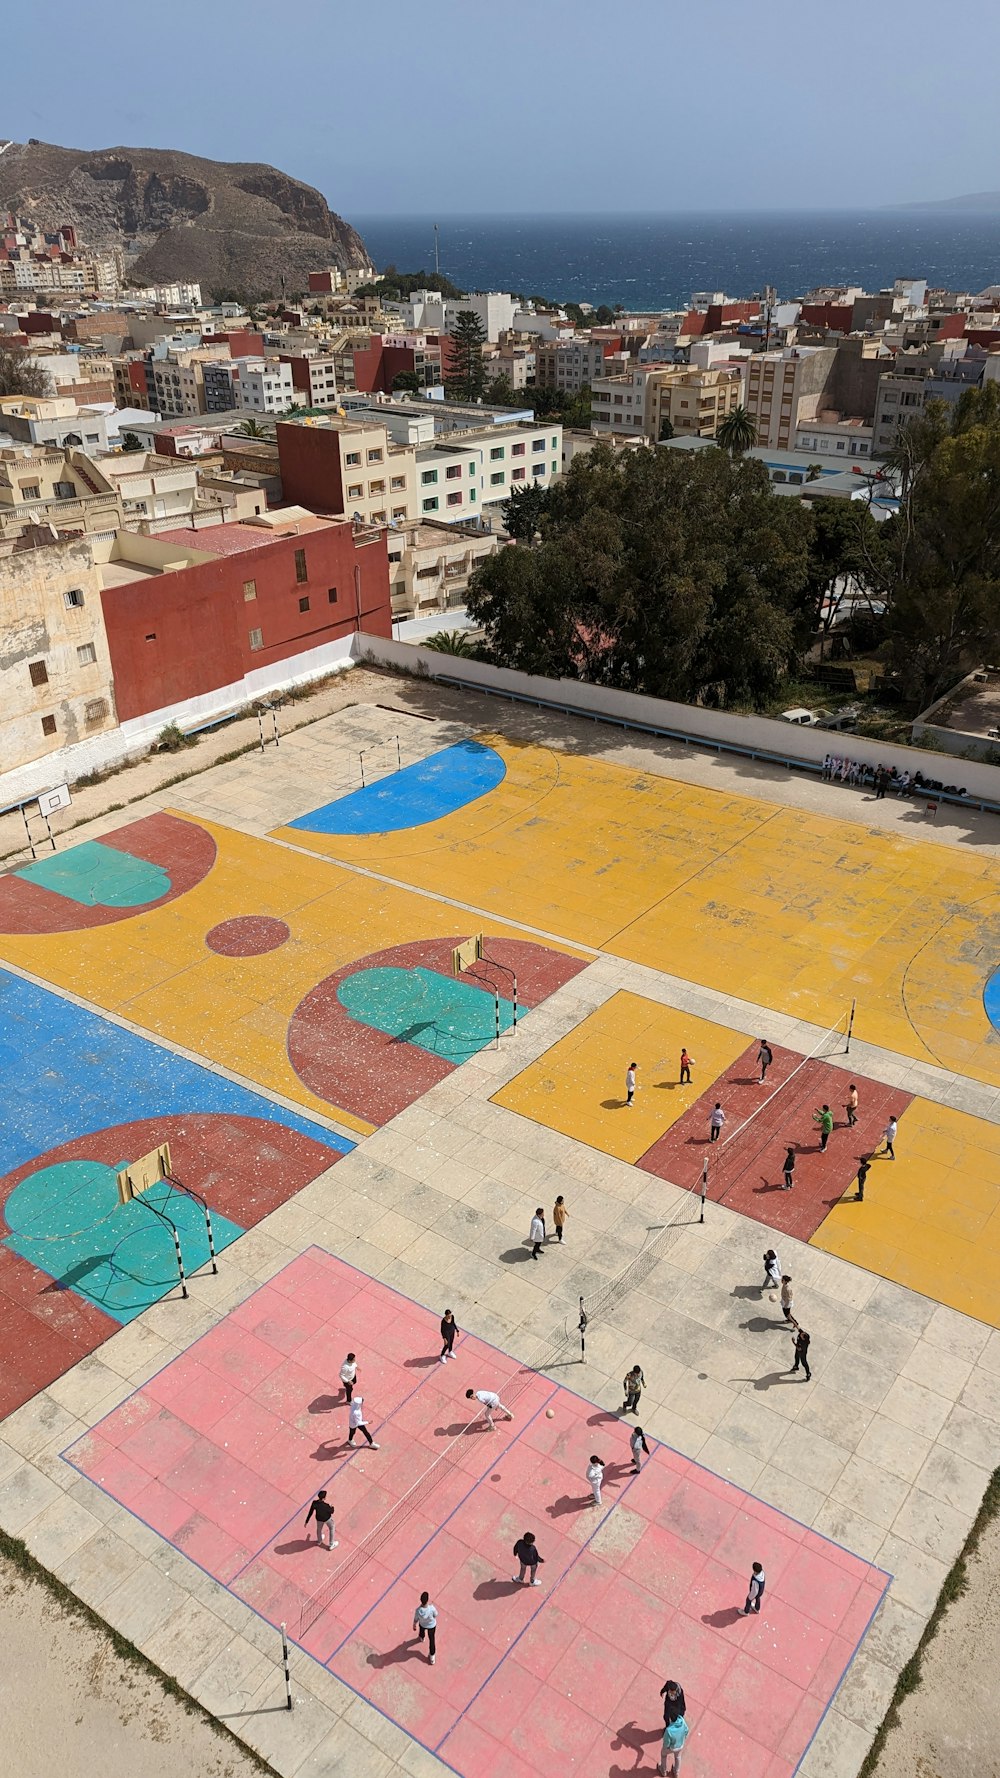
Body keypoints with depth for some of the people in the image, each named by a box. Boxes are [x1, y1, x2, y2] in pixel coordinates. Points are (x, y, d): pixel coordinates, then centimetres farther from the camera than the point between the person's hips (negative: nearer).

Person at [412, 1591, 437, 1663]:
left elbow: (416, 1620, -18)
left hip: (422, 1624, 1)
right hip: (432, 1625, -1)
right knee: (432, 1639, 25)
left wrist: (414, 1625, 5)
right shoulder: (432, 1608, -43)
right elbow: (435, 1615, -19)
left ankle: (421, 1637, 70)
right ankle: (432, 1656, 41)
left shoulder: (418, 1610, -39)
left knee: (421, 1630, 37)